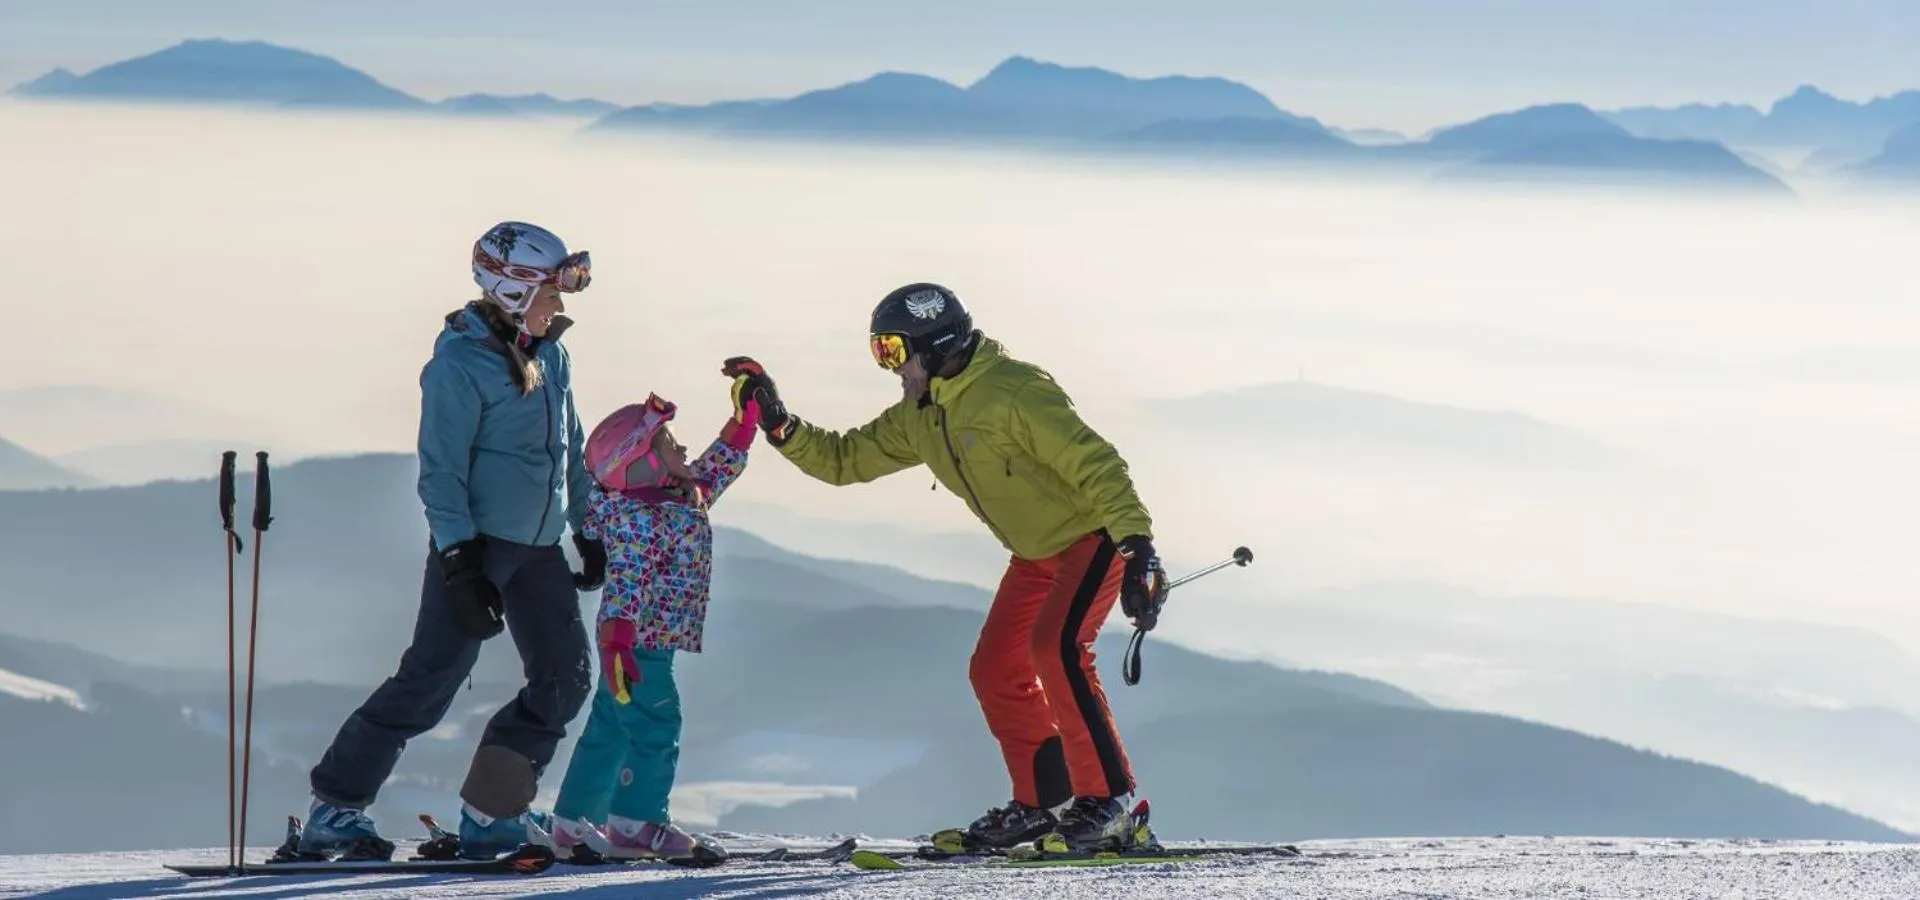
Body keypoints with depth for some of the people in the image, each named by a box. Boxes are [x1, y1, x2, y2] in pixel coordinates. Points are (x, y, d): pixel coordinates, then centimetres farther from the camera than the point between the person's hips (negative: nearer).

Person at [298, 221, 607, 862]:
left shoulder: (550, 354, 9)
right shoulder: (461, 364, -15)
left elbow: (571, 449, 21)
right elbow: (441, 472, -16)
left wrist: (587, 530, 20)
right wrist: (459, 562, -22)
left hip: (538, 546, 8)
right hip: (476, 541, -8)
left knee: (565, 678, 4)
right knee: (431, 681, -11)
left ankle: (491, 815, 12)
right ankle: (334, 810, -3)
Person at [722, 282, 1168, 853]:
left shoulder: (1013, 393, -25)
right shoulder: (920, 419, 3)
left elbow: (1093, 463, -30)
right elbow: (845, 459, 12)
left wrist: (1136, 544, -39)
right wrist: (780, 428, -5)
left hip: (1094, 533, -9)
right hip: (1035, 553, 9)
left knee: (1056, 649, -26)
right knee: (996, 670, 6)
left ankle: (1108, 803, -24)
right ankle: (1042, 803, 16)